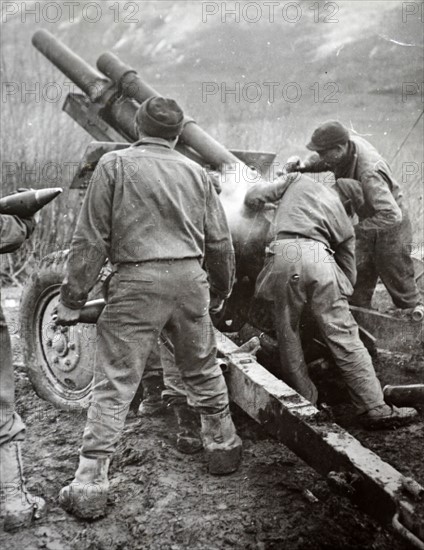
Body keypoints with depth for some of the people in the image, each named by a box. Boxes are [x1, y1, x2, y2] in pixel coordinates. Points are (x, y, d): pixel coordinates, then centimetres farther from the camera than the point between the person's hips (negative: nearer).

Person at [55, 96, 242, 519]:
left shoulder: (115, 165, 0)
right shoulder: (194, 172, 11)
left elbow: (90, 238, -6)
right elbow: (219, 241, 13)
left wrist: (72, 298, -1)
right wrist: (221, 289, 28)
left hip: (138, 281, -4)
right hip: (189, 278, 4)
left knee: (114, 383, -1)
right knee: (203, 370, 21)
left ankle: (90, 484, 0)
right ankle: (223, 448, 37)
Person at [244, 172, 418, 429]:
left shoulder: (298, 180, 25)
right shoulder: (343, 222, 27)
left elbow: (253, 197, 19)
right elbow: (349, 268, 24)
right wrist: (342, 295, 38)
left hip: (282, 255, 0)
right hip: (317, 256, 0)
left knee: (288, 336, 12)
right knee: (344, 336, 3)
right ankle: (374, 408, 4)